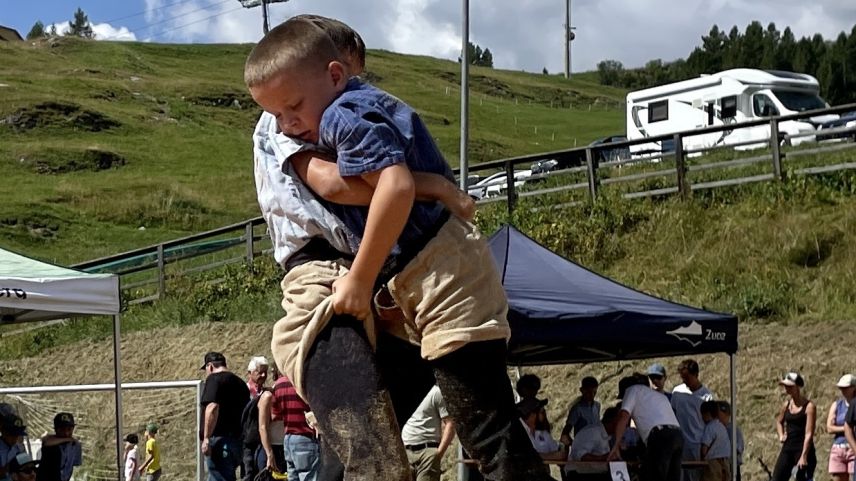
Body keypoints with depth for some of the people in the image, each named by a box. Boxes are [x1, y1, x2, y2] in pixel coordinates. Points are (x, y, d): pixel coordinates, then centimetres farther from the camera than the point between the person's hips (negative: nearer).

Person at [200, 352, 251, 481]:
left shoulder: (214, 379, -6)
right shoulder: (240, 383, 20)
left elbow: (213, 407, -20)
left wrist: (206, 438, -20)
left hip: (220, 439, -9)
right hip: (237, 440, 9)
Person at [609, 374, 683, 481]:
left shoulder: (632, 389, 14)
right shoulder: (659, 395, 35)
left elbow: (623, 417, 0)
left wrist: (616, 444, -2)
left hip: (661, 437, -8)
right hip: (677, 435, 8)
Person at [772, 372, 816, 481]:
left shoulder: (809, 406, -10)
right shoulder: (787, 405, 9)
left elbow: (809, 434, -16)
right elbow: (779, 421, 30)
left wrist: (803, 456, -22)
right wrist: (781, 435, 11)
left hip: (803, 448, -6)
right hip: (787, 448, 6)